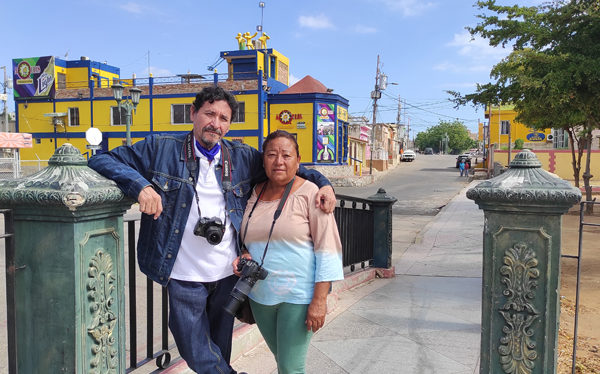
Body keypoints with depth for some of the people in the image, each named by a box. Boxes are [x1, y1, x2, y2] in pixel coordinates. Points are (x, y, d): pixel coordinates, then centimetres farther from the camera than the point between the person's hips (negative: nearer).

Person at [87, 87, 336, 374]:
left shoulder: (242, 156, 4)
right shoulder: (161, 148, -4)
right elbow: (100, 161, -4)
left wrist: (321, 182, -2)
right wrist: (139, 184, -22)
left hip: (229, 273, 3)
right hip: (185, 277, -2)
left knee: (220, 349, 20)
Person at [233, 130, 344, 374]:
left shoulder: (309, 194, -11)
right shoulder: (254, 194, 5)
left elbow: (327, 248, -13)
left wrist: (319, 300, -17)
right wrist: (243, 257, -4)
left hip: (298, 296, -5)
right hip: (260, 295, 6)